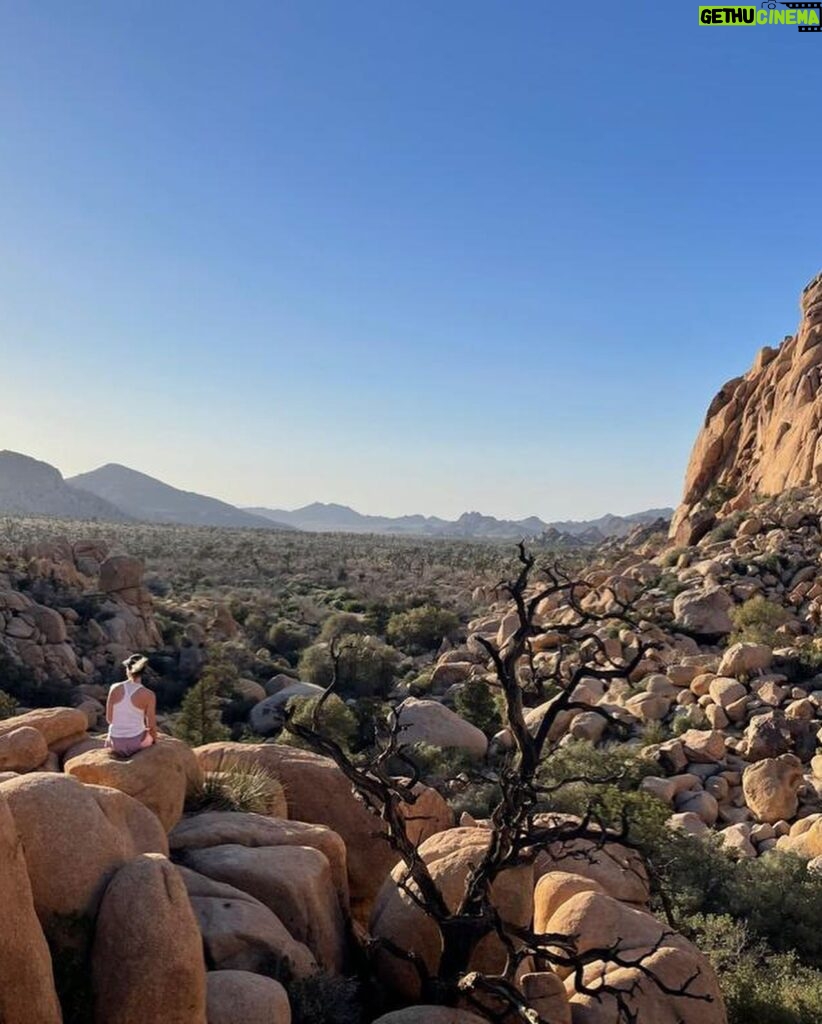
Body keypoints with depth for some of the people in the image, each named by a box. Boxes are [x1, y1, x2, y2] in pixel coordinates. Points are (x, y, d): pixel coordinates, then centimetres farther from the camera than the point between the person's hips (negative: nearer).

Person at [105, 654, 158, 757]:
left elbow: (109, 718, -4)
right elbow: (151, 725, -10)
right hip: (136, 742, -2)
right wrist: (154, 741, 10)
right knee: (151, 734, 37)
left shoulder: (115, 688, -12)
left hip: (116, 743, 2)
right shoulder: (149, 695, -17)